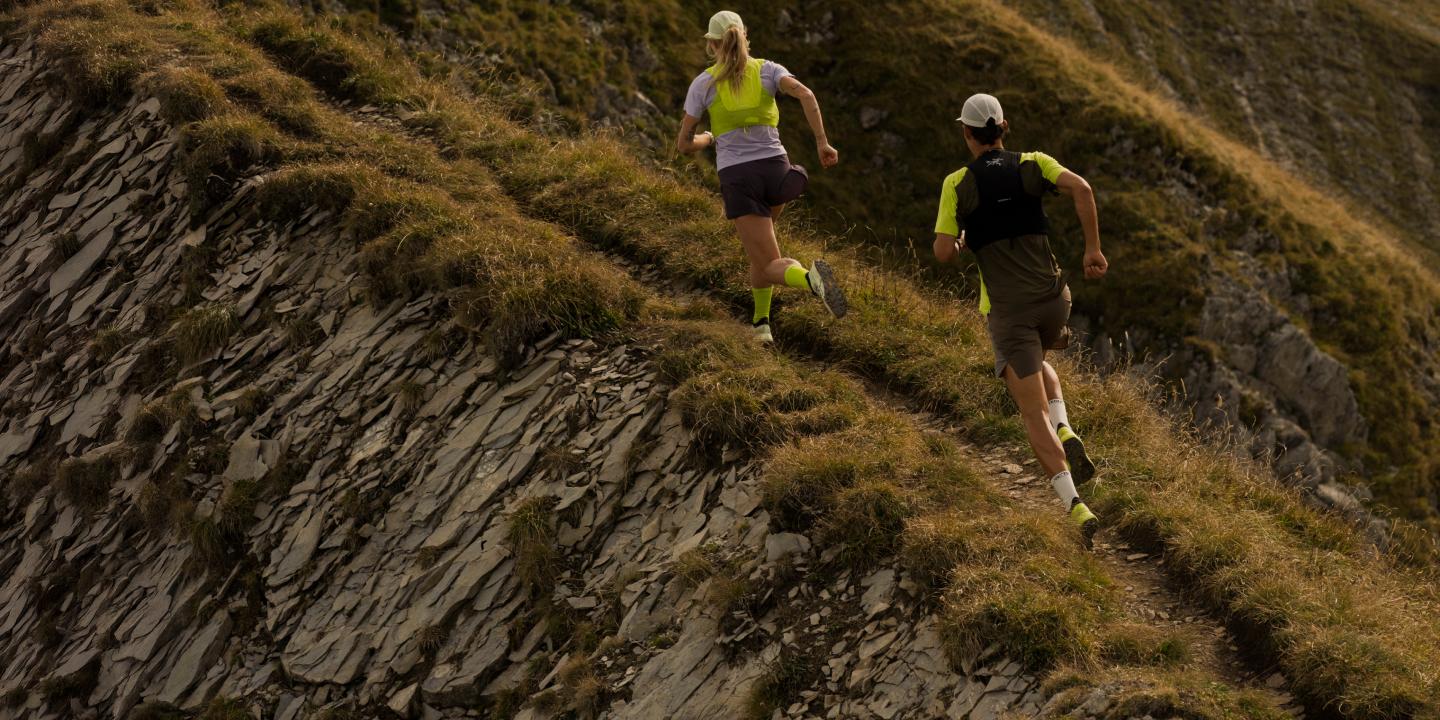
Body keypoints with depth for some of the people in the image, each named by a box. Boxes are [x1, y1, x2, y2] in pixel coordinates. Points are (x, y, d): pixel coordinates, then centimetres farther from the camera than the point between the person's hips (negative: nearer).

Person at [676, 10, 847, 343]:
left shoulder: (703, 83, 4)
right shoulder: (767, 70, 6)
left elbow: (683, 144, 5)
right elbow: (806, 94, -14)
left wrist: (706, 139, 29)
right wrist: (822, 143, -10)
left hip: (738, 179, -3)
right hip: (776, 169, 3)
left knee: (772, 267, -4)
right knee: (758, 240, 34)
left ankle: (810, 278, -41)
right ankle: (761, 322, 23)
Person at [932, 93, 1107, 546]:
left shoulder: (958, 184, 0)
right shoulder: (1033, 164, 5)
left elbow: (943, 253, -4)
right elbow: (1082, 189, -12)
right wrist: (1093, 247, -5)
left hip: (1007, 311, -3)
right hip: (1053, 298, 3)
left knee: (1034, 415, -4)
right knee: (1039, 363, 35)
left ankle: (1076, 507, -20)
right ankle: (1066, 435, 8)